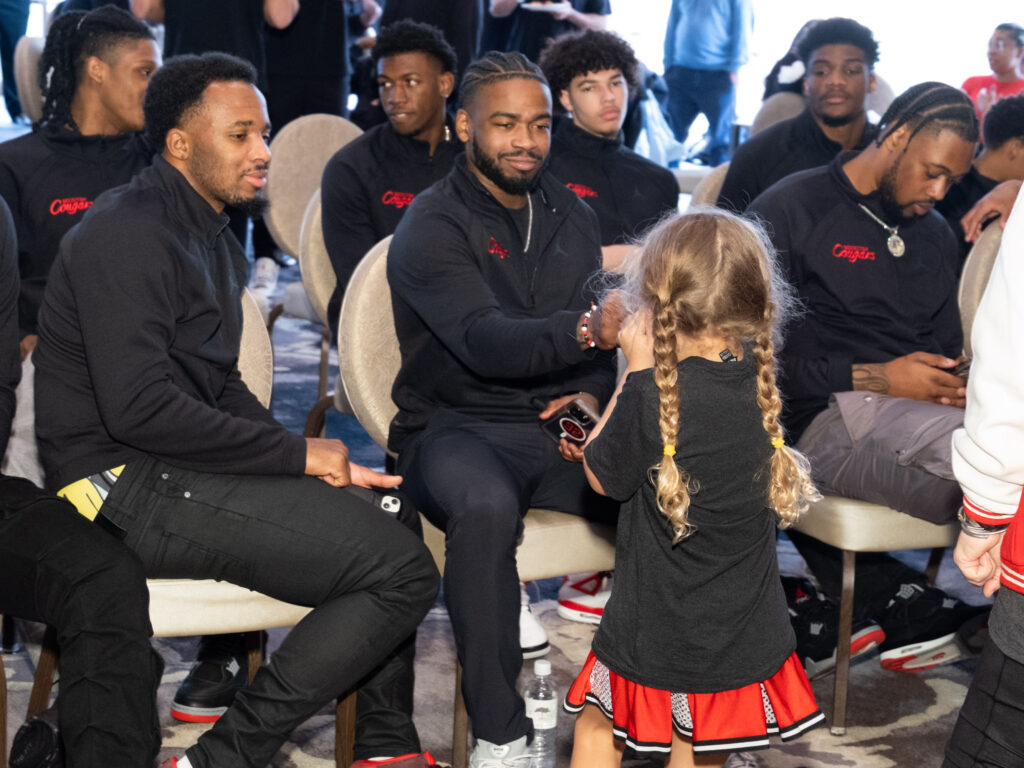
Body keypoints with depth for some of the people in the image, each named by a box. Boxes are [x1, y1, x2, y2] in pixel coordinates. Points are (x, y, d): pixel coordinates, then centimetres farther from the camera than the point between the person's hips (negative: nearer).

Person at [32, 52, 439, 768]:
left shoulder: (214, 239, 19)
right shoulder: (130, 234, -13)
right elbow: (138, 408, -22)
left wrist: (307, 460, 3)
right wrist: (297, 455, -15)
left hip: (183, 467, 11)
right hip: (128, 486, -11)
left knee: (392, 510, 18)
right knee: (404, 568, -17)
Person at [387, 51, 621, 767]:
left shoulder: (573, 217, 14)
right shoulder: (431, 226, -7)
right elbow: (485, 342, -24)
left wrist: (592, 393, -5)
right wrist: (586, 329, -41)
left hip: (560, 428, 5)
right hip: (457, 427, -5)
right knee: (486, 507, -39)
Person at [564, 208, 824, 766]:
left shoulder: (653, 395, -24)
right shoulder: (757, 377, -6)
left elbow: (600, 476, -8)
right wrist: (653, 371, 3)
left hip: (659, 631, -5)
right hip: (743, 635, 5)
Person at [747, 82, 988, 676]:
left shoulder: (935, 236, 27)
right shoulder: (790, 211, 4)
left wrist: (956, 385, 5)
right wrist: (876, 378, -10)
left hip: (919, 411, 7)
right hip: (829, 420, -7)